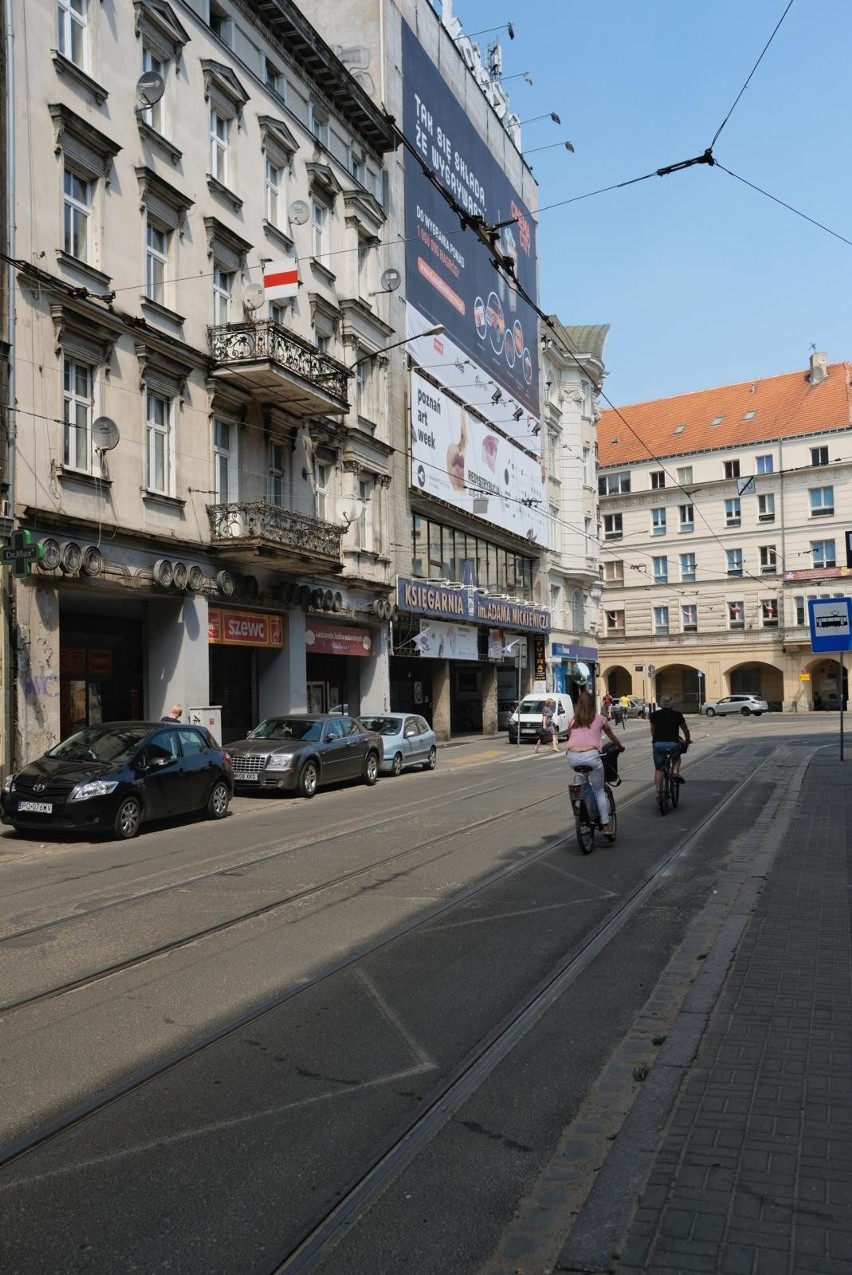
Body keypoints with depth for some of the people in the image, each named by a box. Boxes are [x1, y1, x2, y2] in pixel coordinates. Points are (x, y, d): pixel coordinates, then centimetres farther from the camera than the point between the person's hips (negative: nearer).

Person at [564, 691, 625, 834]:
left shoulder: (572, 721, 19)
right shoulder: (599, 718, 15)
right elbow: (611, 735, 29)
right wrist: (620, 747, 47)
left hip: (572, 756, 2)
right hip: (590, 755, -2)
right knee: (599, 791, 9)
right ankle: (606, 825, 7)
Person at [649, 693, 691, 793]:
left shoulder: (654, 715, 13)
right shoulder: (677, 714, 11)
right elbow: (686, 730, 24)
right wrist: (687, 740, 44)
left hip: (658, 744, 1)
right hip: (673, 743, 0)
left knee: (658, 769, 15)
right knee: (676, 757, 32)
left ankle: (658, 791, 10)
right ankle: (675, 772, 7)